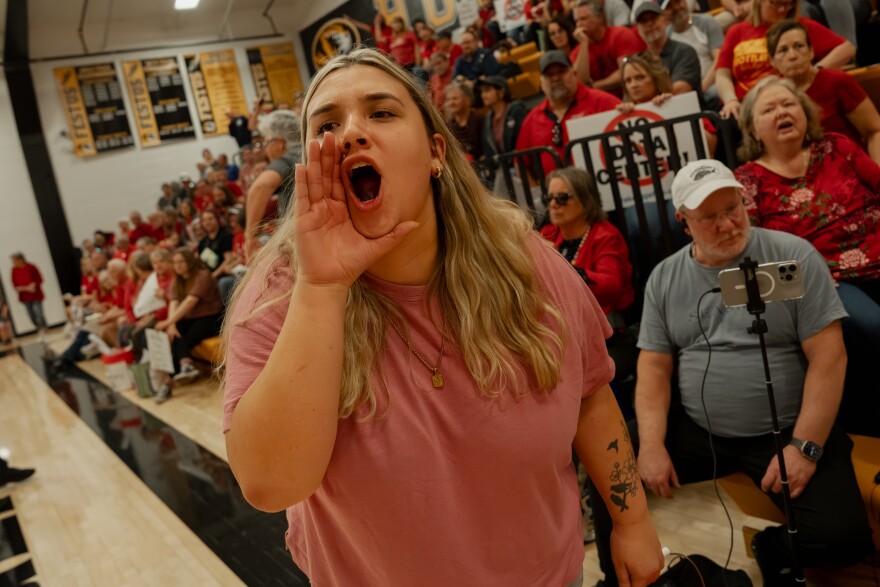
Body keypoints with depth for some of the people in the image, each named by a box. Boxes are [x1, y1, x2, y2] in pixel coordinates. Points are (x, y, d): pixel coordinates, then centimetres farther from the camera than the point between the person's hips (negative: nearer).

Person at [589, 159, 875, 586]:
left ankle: (774, 550, 13)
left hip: (784, 430, -2)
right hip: (693, 428, 3)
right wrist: (652, 444, -11)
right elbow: (655, 365, 3)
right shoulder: (664, 278, 5)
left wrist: (805, 447, -16)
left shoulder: (794, 256, -5)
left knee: (843, 536, -22)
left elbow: (828, 358, -8)